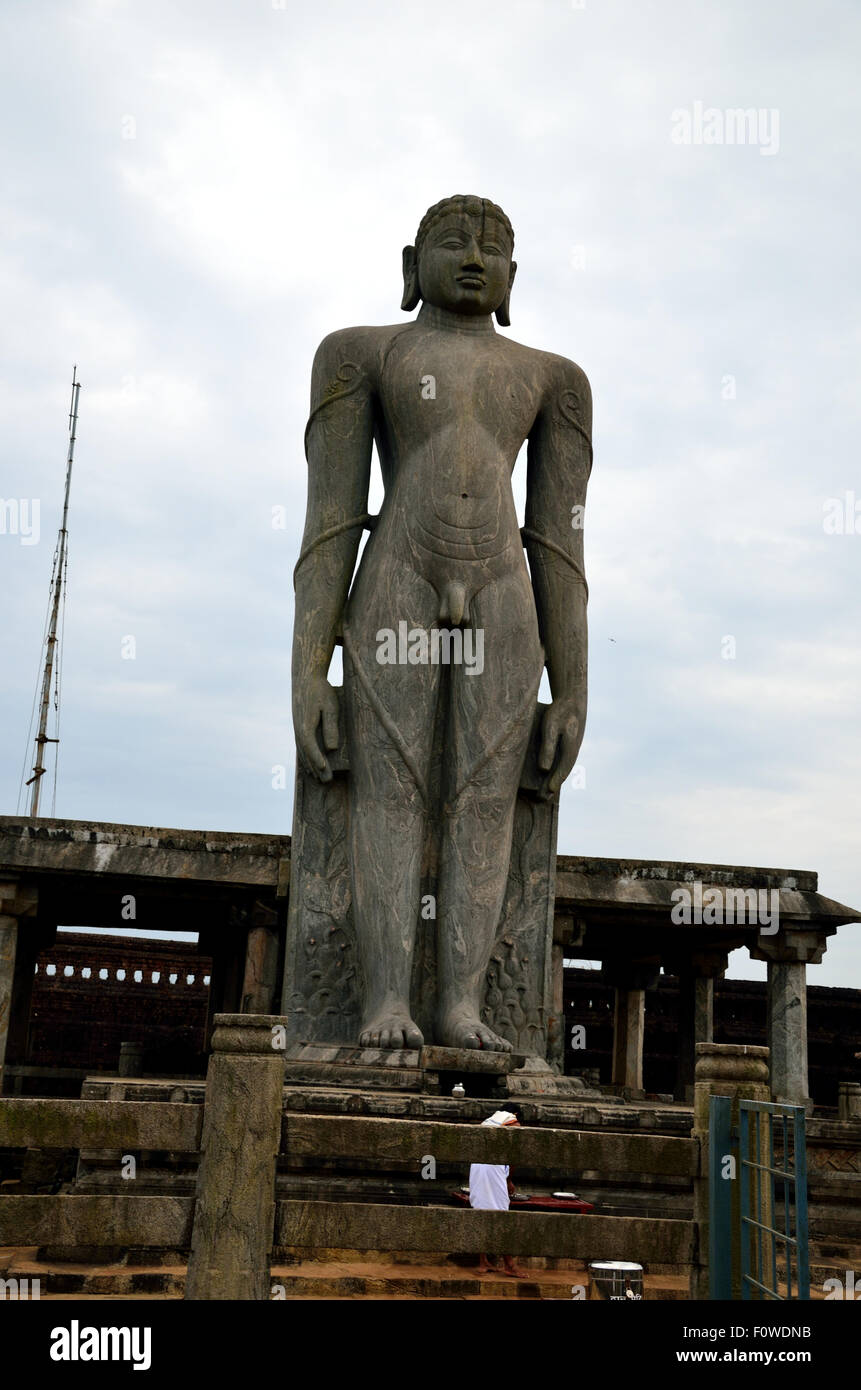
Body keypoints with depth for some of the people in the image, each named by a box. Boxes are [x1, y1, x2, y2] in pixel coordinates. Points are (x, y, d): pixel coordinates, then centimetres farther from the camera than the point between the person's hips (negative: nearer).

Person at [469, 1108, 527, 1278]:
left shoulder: (488, 1122, 29)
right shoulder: (514, 1124, 10)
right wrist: (510, 1181, 15)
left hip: (476, 1164, 6)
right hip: (494, 1166, -6)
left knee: (480, 1211, 8)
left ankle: (483, 1262, 11)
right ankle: (508, 1263, -1)